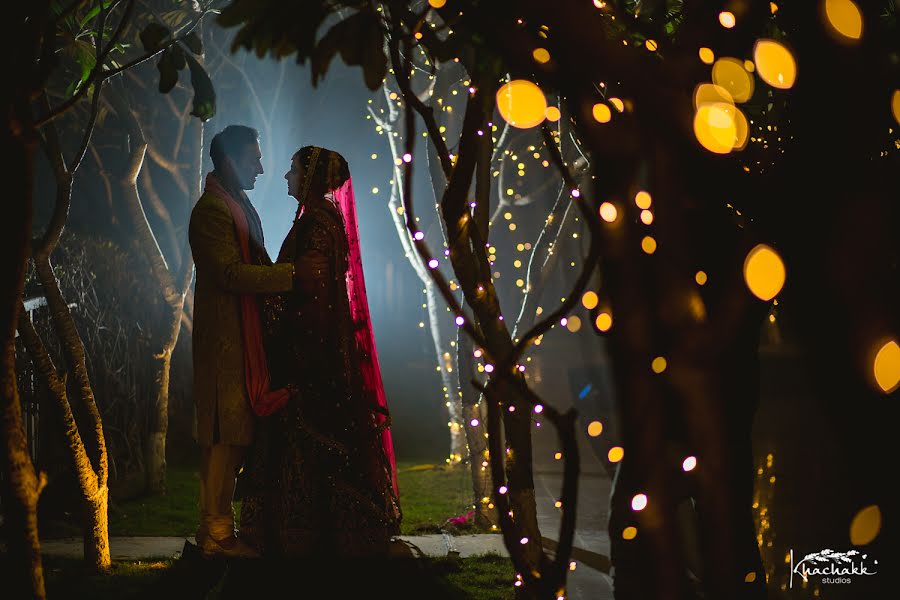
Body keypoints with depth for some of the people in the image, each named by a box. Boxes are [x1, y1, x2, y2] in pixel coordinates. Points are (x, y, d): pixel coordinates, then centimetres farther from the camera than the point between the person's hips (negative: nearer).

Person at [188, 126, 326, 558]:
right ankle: (216, 534, -3)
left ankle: (219, 527, 17)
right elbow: (231, 273, -22)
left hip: (242, 339, 10)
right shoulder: (212, 209, -13)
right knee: (224, 435, -7)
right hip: (224, 339, -10)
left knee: (232, 435, 11)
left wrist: (292, 273, 13)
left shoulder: (239, 206, 20)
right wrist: (292, 273, -22)